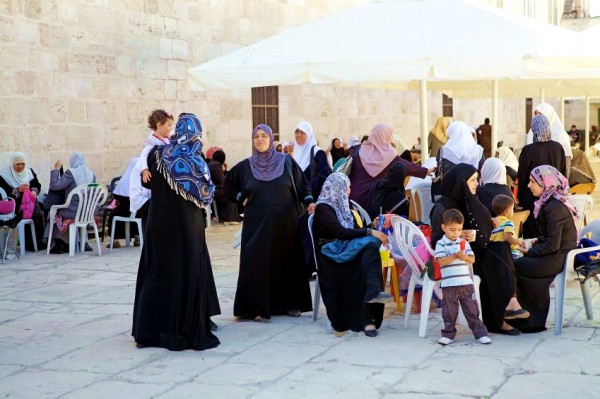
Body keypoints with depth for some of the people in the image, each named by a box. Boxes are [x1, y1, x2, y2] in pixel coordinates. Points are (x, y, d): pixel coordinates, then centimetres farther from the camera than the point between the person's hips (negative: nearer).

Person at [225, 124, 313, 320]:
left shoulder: (287, 162, 2)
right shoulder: (246, 166, 4)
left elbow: (301, 185, 4)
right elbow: (229, 183, 18)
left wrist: (309, 202, -11)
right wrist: (242, 198, 7)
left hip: (285, 222, 0)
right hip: (257, 223, 0)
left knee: (287, 261, 5)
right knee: (257, 264, -5)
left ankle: (289, 303, 16)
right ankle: (259, 307, -1)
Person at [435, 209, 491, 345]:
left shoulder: (464, 243, 10)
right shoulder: (441, 244, -1)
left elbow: (472, 260, 5)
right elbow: (440, 261, -12)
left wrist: (465, 257, -17)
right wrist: (455, 256, -22)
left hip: (466, 283, 2)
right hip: (449, 284, -2)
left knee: (472, 309, 5)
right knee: (450, 311, 5)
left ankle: (480, 333, 10)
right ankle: (448, 334, 17)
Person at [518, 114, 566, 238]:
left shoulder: (528, 150, -16)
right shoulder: (558, 147, -5)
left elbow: (522, 178, -9)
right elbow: (564, 173, 5)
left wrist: (520, 200, 3)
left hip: (533, 198, -4)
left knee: (533, 234, 4)